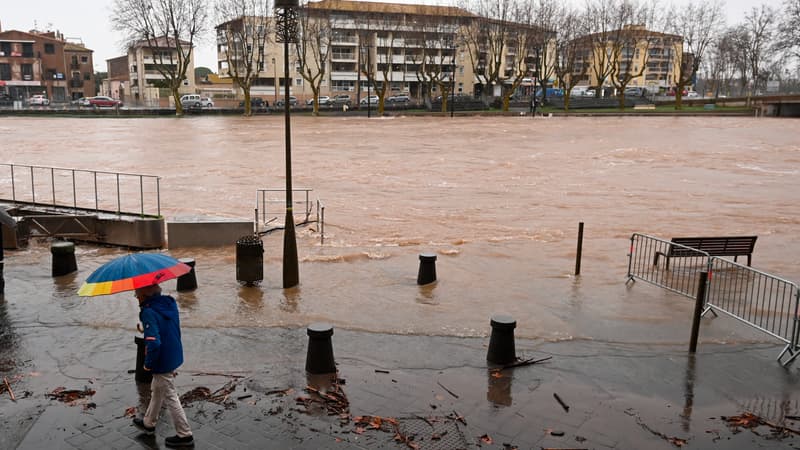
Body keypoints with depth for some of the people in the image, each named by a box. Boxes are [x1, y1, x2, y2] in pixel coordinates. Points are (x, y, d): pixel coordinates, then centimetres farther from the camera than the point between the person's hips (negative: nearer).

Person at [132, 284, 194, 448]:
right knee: (156, 390, 27)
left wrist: (148, 364, -18)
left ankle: (185, 435, 16)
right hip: (174, 356, 9)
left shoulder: (149, 312, -27)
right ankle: (149, 423, 48)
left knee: (170, 398, 5)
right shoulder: (170, 302, -1)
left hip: (162, 362, -9)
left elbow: (153, 343, -33)